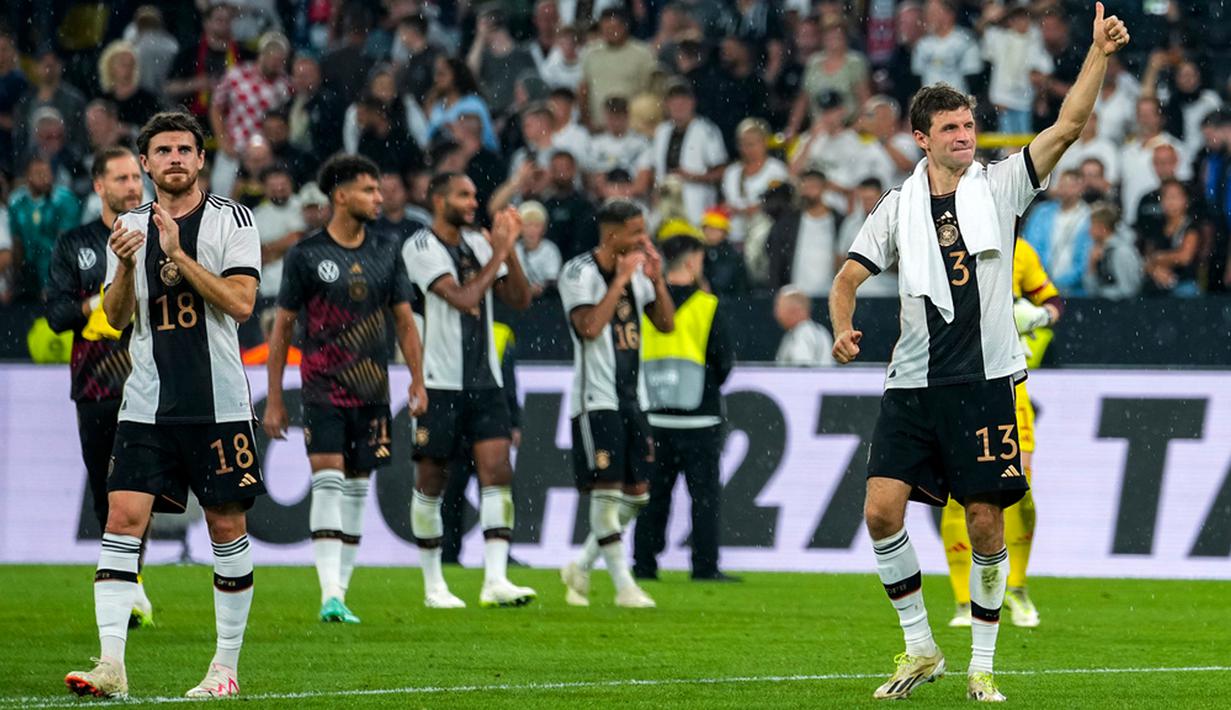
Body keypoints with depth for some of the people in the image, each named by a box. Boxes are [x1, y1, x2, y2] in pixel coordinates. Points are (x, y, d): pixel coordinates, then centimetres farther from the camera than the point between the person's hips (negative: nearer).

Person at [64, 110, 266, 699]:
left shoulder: (232, 220, 1)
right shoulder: (130, 226, 10)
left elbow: (241, 303, -10)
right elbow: (117, 315, 4)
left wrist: (179, 256, -17)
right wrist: (126, 265, -15)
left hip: (219, 402, -2)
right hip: (148, 403, 2)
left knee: (227, 525, 2)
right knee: (123, 516, -10)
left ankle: (227, 665, 13)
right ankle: (111, 664, -15)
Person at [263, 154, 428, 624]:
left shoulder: (386, 251, 8)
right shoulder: (306, 255, -3)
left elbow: (405, 321, 13)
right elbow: (282, 326, 2)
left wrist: (418, 382, 3)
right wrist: (274, 400, 1)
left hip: (372, 390, 4)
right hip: (322, 388, -4)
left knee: (356, 489, 7)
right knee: (328, 480, -15)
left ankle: (340, 592, 14)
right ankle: (330, 595, -20)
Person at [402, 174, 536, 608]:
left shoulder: (478, 243, 11)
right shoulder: (421, 248, -9)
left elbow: (520, 300, 8)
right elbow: (463, 298, -20)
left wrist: (509, 249, -3)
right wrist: (499, 252, -13)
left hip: (485, 381, 5)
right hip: (440, 382, -5)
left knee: (497, 470, -10)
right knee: (431, 481, 4)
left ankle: (495, 580, -16)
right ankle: (433, 584, 16)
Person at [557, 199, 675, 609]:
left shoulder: (637, 271, 11)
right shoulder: (579, 273, -11)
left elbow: (666, 324, 12)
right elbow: (589, 327, -24)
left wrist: (656, 278, -1)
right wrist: (621, 279, -21)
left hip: (632, 399, 8)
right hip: (597, 399, -8)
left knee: (637, 494, 7)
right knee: (607, 492, -7)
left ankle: (581, 568, 21)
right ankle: (624, 586, -4)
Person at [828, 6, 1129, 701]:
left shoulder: (999, 186, 3)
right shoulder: (898, 208, 7)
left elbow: (1069, 126, -6)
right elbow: (849, 278, 9)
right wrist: (843, 328, -11)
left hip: (984, 382, -2)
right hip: (913, 383, 2)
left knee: (986, 523, -2)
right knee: (883, 508, -10)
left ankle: (982, 665, 11)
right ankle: (921, 650, 6)